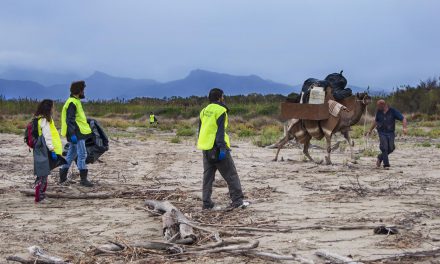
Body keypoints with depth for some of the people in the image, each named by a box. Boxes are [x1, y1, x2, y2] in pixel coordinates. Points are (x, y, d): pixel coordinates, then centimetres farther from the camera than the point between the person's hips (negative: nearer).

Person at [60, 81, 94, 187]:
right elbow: (70, 120, -21)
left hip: (78, 132, 11)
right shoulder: (72, 102, -16)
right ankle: (83, 179, -7)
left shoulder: (75, 101, 16)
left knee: (71, 154, 16)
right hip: (77, 133, -11)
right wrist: (72, 134, -26)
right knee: (82, 154, -9)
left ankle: (63, 176, 23)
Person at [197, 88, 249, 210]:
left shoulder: (204, 111, 14)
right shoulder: (220, 110, -9)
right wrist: (222, 147, -20)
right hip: (216, 148, -8)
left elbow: (200, 130, 19)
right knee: (231, 174, -1)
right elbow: (220, 131, -17)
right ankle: (237, 201, -3)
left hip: (206, 148, 8)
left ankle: (206, 203, 10)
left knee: (208, 175, 12)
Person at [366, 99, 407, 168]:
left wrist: (405, 128, -30)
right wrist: (370, 130, 21)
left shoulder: (393, 111, -11)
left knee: (390, 148, -3)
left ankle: (380, 158, 22)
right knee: (384, 148, -14)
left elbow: (403, 119, -13)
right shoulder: (379, 112, 0)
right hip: (382, 132, 0)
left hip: (390, 132, 0)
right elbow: (376, 121, 17)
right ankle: (386, 165, -8)